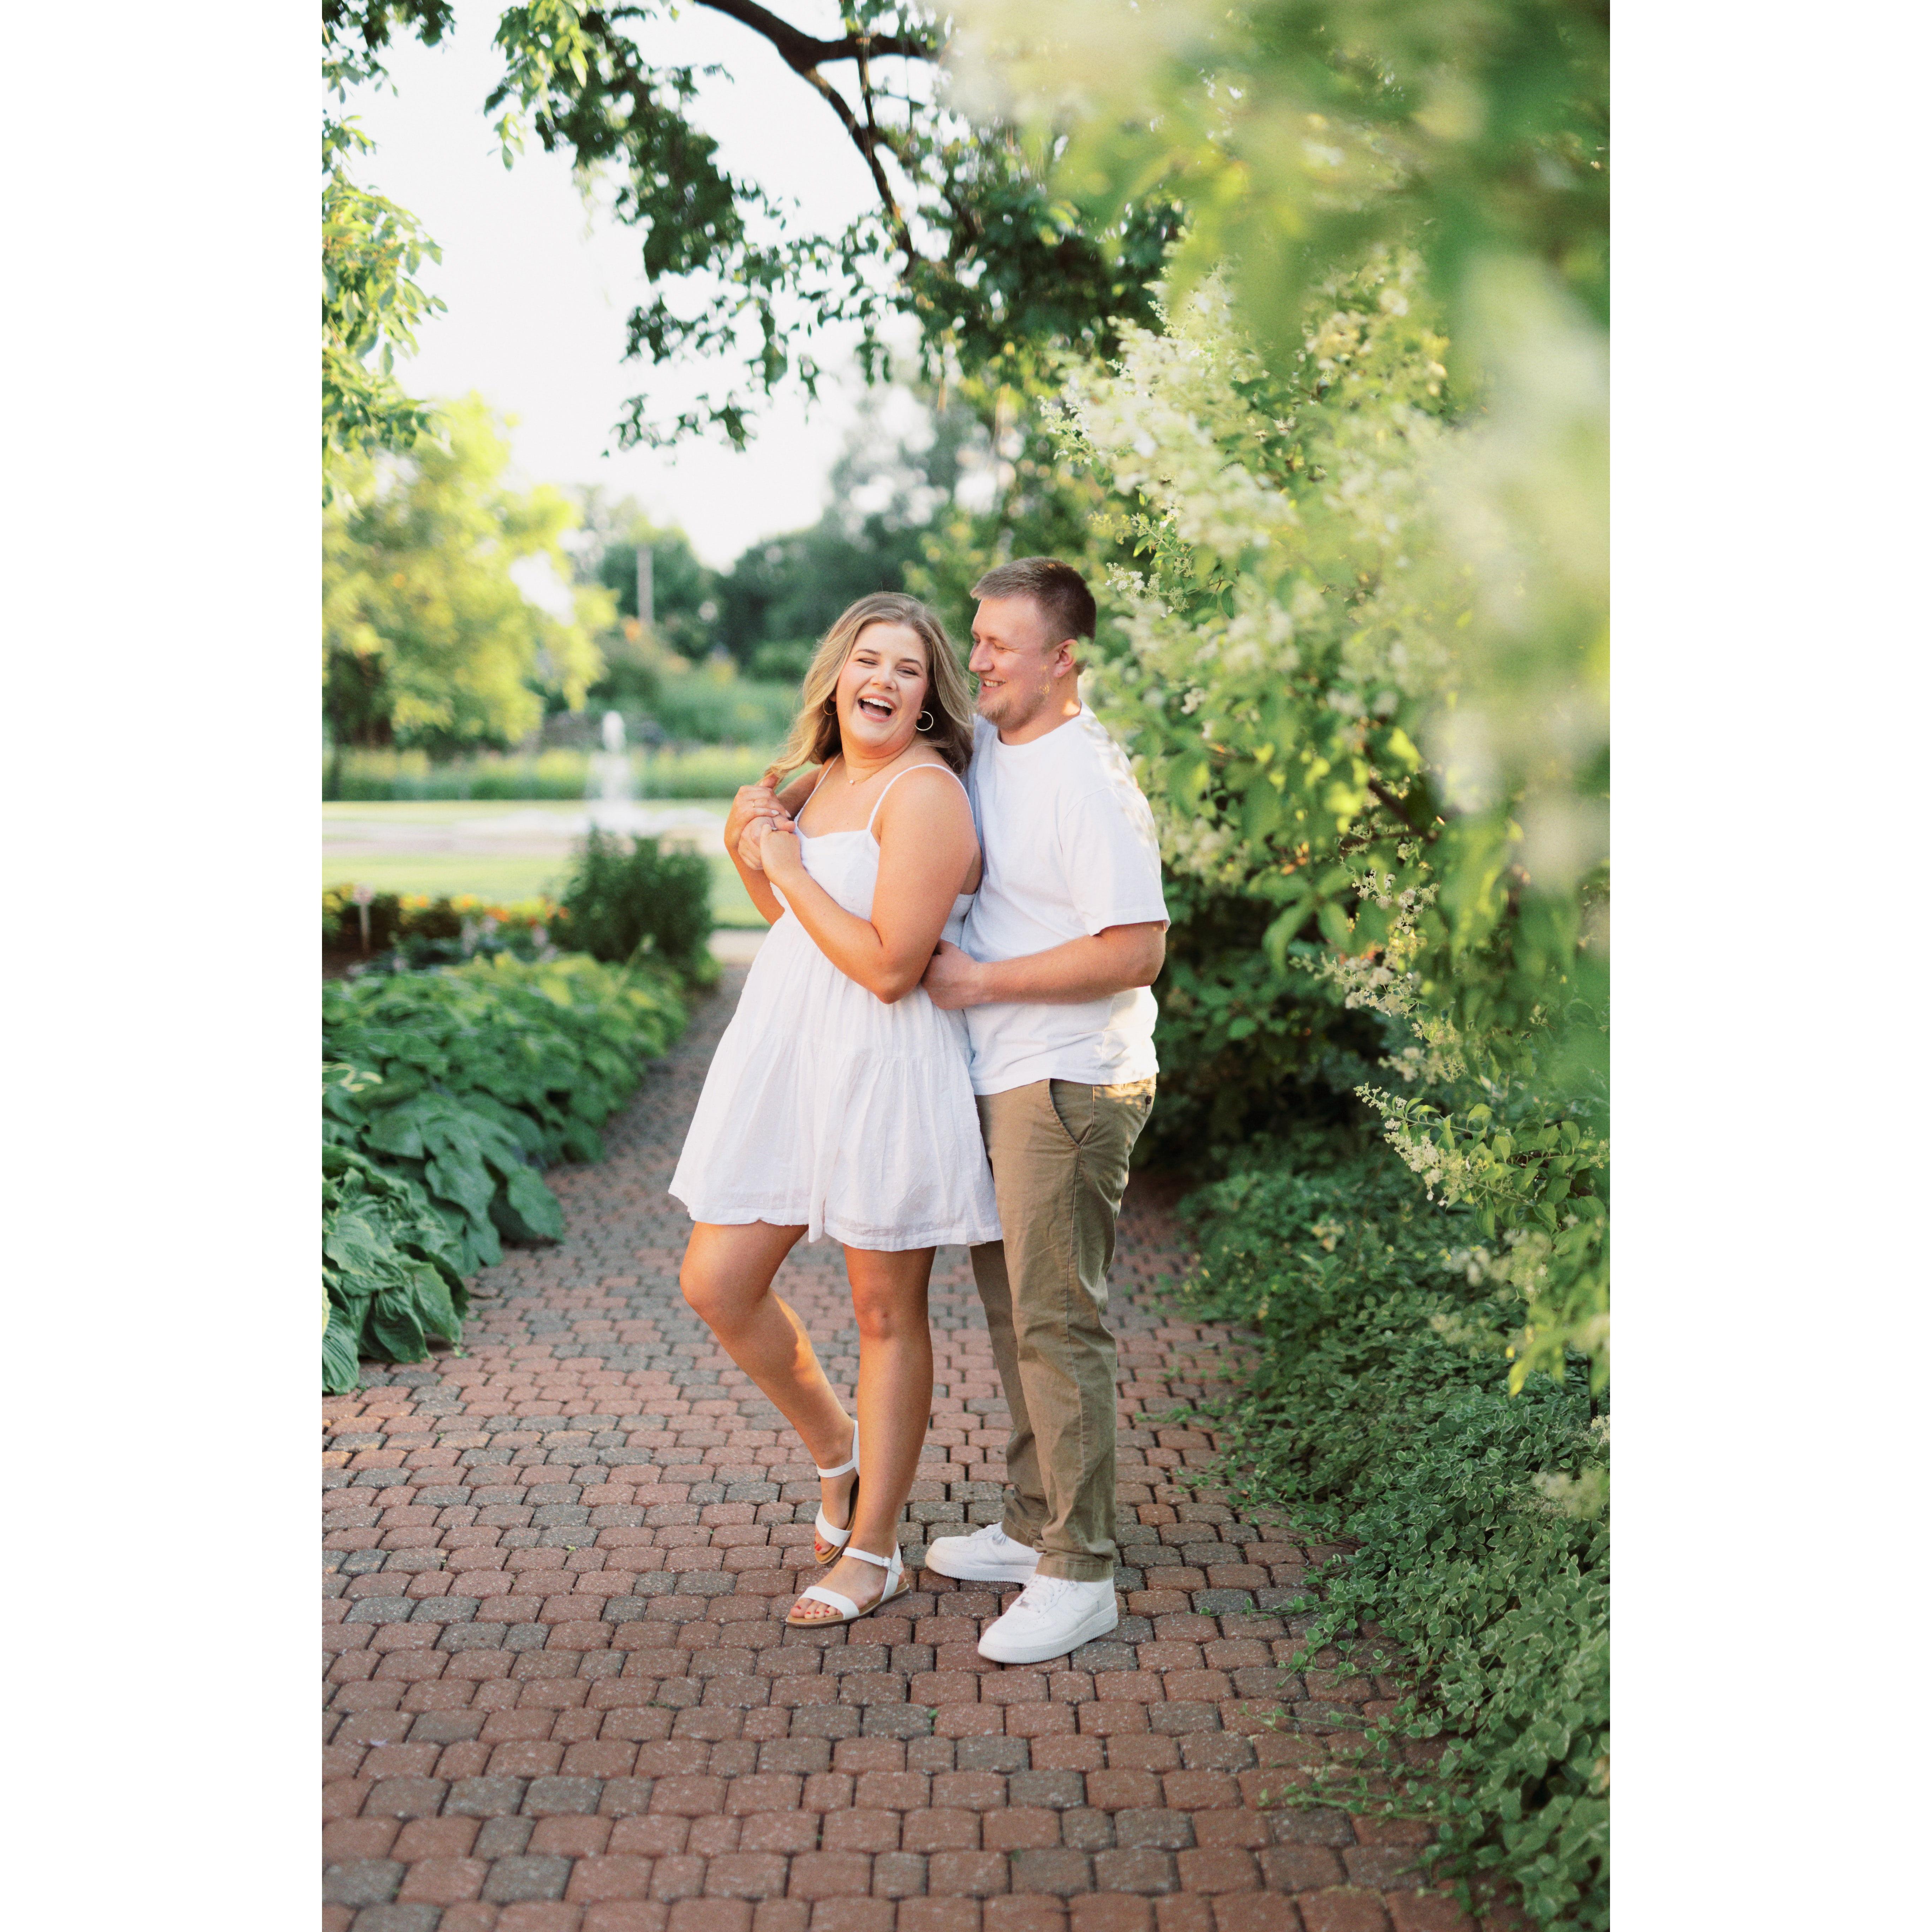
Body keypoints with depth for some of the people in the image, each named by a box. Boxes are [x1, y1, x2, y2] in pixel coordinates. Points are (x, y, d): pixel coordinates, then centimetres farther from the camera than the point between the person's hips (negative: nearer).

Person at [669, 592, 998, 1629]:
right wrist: (751, 865, 3)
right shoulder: (817, 782, 12)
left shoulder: (924, 794, -15)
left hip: (882, 1072, -8)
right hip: (783, 1057, 8)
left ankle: (873, 1553, 19)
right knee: (715, 1283, 6)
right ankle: (836, 1450, 31)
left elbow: (889, 967, -23)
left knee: (885, 1313, 5)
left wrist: (789, 867, -14)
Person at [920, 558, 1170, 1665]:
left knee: (1059, 1322, -5)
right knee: (1011, 1308, 16)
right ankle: (1034, 1527, 30)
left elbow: (1135, 951, -23)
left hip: (1071, 1084, -9)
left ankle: (1080, 1576, 4)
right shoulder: (979, 747, 10)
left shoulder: (1091, 779, -17)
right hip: (1001, 1079, 9)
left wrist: (983, 981, -18)